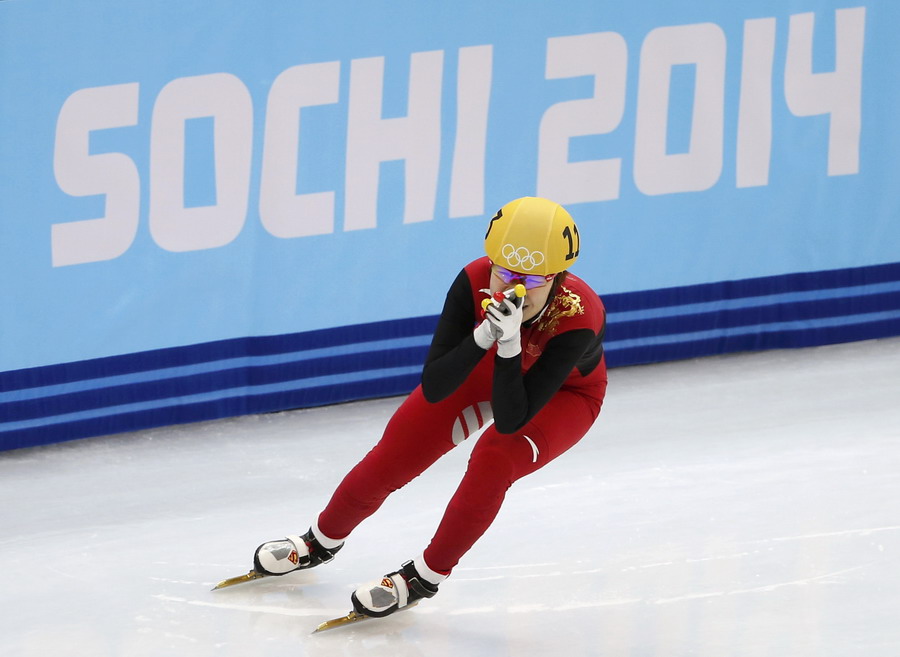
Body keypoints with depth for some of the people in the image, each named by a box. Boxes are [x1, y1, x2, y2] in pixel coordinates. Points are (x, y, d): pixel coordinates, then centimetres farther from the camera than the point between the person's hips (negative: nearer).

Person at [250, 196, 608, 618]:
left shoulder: (579, 318, -42)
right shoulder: (475, 282, -35)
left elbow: (511, 420, -40)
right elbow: (433, 389, -35)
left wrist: (510, 343, -54)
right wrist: (484, 336, -50)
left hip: (565, 392, -3)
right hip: (488, 364, 3)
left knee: (494, 460, -28)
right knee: (395, 453, 3)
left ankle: (424, 577, -7)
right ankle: (321, 541, 32)